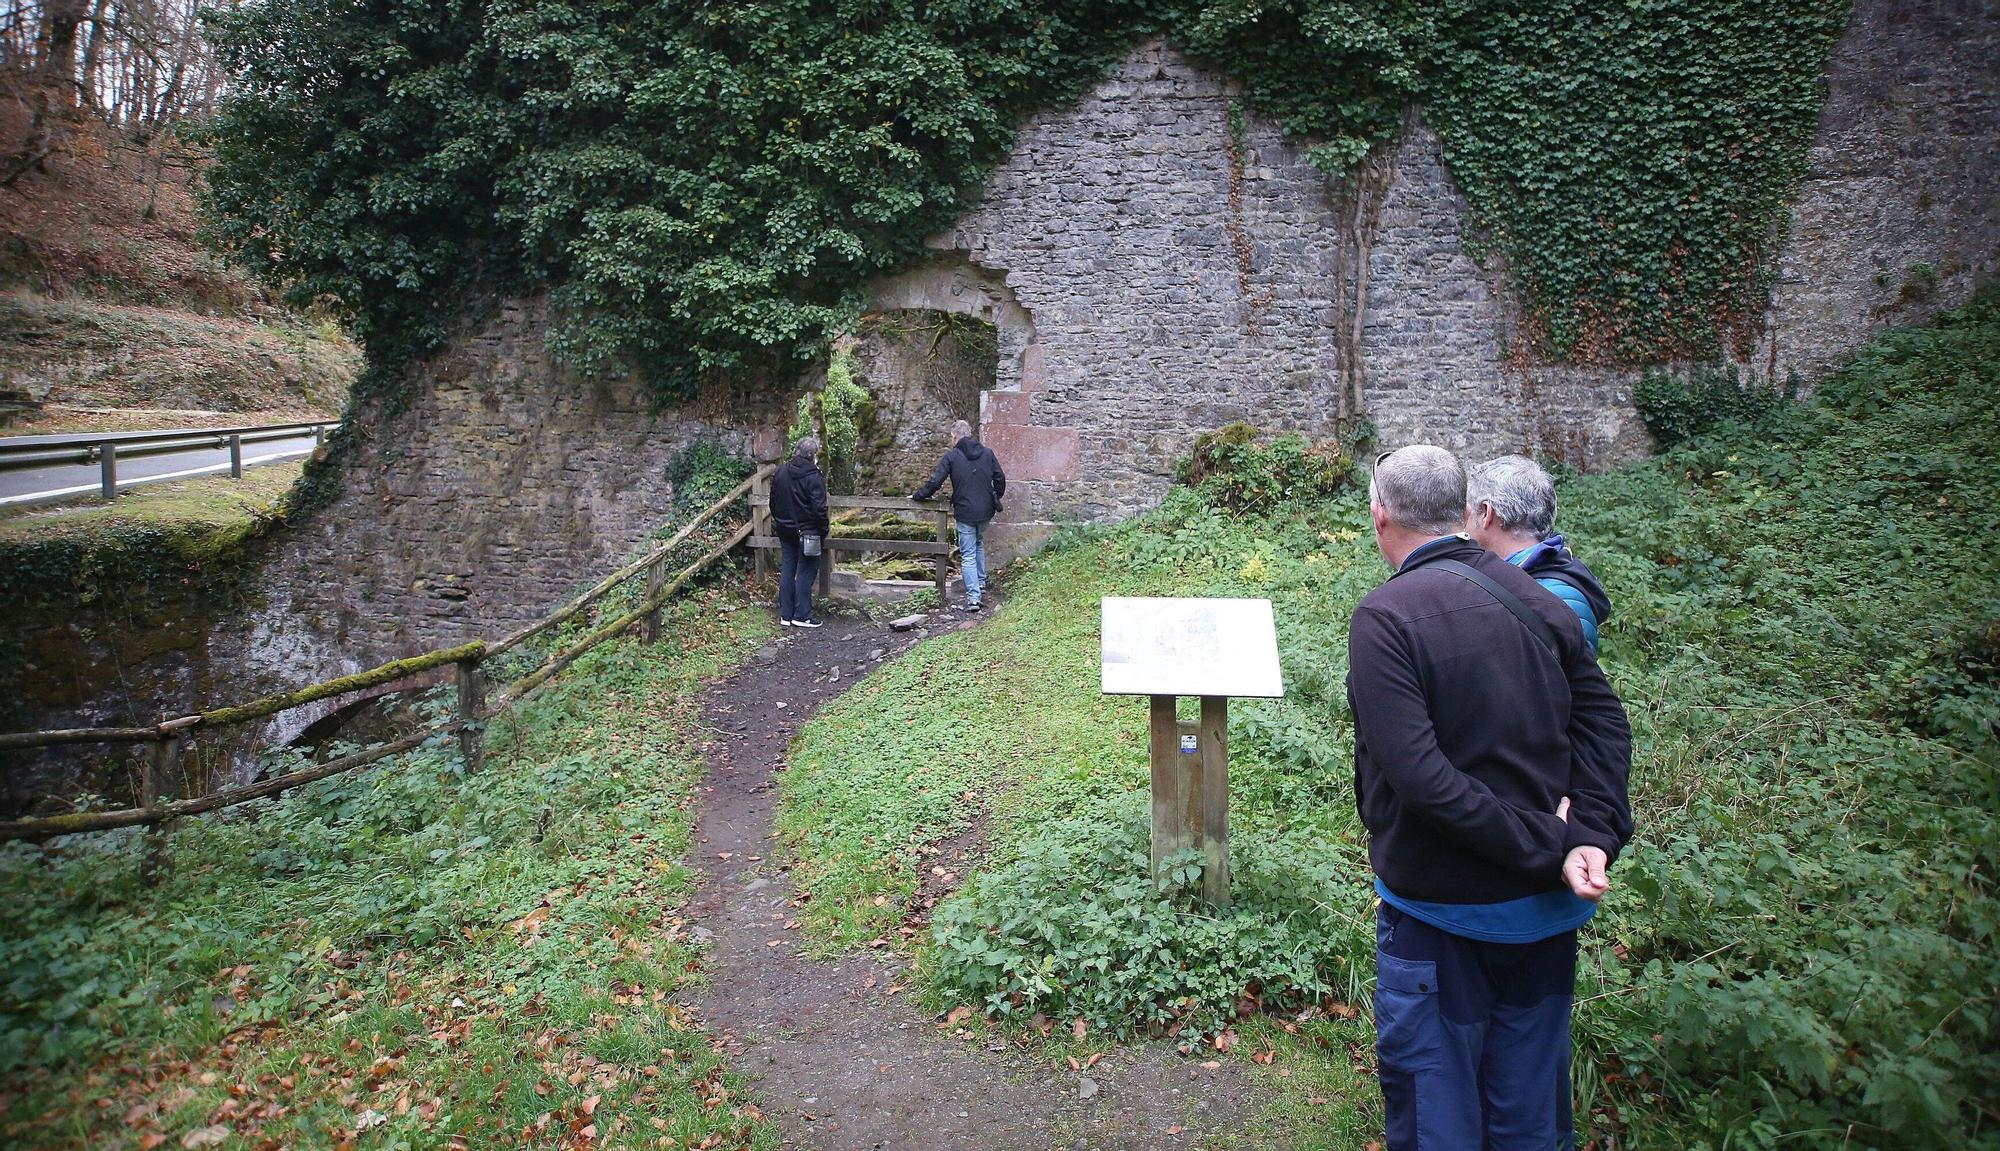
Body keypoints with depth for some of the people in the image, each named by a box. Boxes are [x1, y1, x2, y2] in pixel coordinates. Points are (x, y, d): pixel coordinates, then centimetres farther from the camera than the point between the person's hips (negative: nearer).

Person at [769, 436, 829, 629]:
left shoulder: (781, 471, 4)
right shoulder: (813, 476, -17)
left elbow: (773, 500, 13)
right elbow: (819, 507, -18)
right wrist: (824, 529, -7)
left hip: (785, 530, 6)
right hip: (807, 530, -6)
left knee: (787, 569, 11)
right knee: (806, 571, 1)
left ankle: (785, 615, 14)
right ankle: (802, 615, 2)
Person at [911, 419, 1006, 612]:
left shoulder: (951, 456, -6)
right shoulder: (987, 453, 6)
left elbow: (934, 482, -7)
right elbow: (1000, 478, 8)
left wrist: (917, 495, 7)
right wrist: (996, 498, 24)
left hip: (965, 513, -4)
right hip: (986, 511, 4)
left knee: (968, 555, -1)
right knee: (979, 542, 29)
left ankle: (973, 597, -8)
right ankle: (981, 582, 32)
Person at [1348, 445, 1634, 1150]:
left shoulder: (1383, 617, -20)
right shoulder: (1535, 598, 0)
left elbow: (1419, 775, -27)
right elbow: (1603, 721, -1)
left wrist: (1554, 847, -20)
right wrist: (1594, 835, -11)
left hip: (1441, 910, -6)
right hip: (1545, 908, 6)